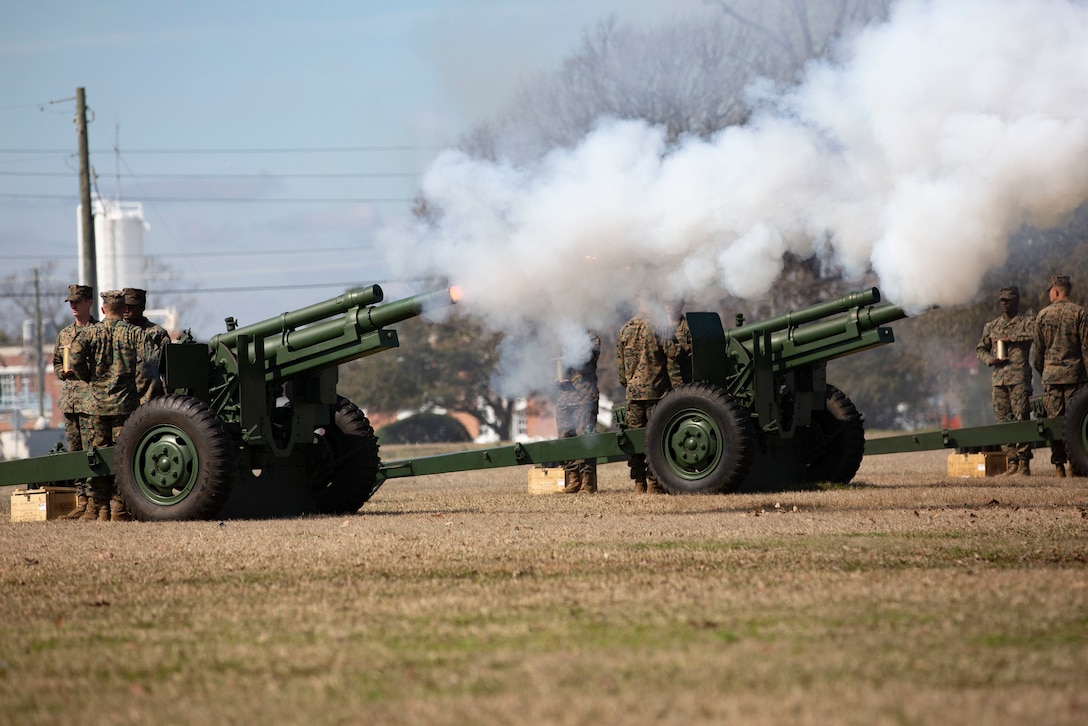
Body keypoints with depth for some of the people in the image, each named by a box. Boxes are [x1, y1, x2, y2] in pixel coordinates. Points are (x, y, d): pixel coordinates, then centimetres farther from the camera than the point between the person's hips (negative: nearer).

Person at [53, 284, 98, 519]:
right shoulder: (65, 334, 18)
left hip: (91, 396, -7)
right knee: (75, 451, 6)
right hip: (69, 398, 7)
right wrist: (63, 371, 3)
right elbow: (56, 364, 25)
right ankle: (81, 501, 10)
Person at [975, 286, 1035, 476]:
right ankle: (1012, 463, 6)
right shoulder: (991, 326, 19)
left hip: (1019, 377, -5)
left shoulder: (1027, 321, 5)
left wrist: (1011, 338, -16)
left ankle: (1024, 465, -10)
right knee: (1003, 422, 2)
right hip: (998, 379, 5)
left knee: (1021, 420, -10)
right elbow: (980, 349, 25)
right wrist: (990, 359, 4)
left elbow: (1036, 333, -16)